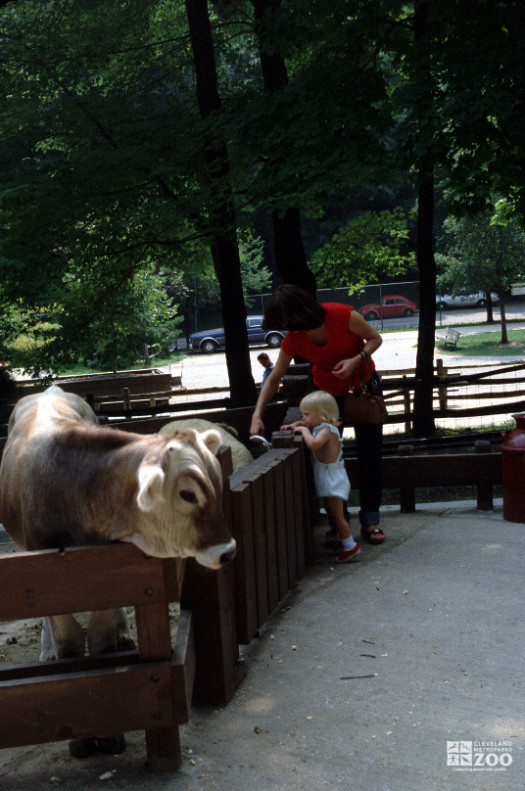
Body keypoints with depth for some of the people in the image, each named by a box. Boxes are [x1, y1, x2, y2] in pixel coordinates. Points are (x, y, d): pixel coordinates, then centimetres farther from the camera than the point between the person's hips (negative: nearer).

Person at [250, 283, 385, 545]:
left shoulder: (342, 315, -28)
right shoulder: (293, 340, -20)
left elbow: (375, 338, -14)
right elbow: (274, 378, -13)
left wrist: (356, 359, -32)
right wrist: (257, 415, -22)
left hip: (363, 384, -2)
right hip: (327, 390, 2)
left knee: (370, 452, -2)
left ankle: (370, 519, 8)